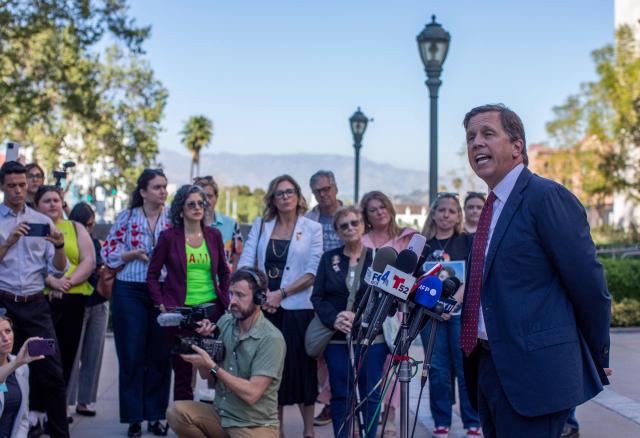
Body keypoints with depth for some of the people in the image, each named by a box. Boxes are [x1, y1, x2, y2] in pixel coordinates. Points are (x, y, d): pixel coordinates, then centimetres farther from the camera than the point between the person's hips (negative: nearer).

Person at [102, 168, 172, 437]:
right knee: (132, 355, 1)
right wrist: (134, 253, -13)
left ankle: (155, 415, 16)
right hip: (130, 292, -1)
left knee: (161, 355, 5)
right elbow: (108, 254, 1)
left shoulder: (173, 219, 6)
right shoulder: (126, 218, 3)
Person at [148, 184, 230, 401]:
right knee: (182, 370, 4)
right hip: (180, 311, -2)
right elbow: (153, 274, 3)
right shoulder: (168, 237, -1)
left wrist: (224, 300, 6)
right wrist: (160, 305, -5)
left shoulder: (214, 235, 8)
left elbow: (224, 272, 17)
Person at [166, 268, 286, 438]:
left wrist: (212, 366, -23)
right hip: (220, 415, 5)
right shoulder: (224, 322, 0)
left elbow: (251, 394, -22)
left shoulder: (271, 339, -17)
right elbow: (206, 375, 6)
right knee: (176, 411, -17)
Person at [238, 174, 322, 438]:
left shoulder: (312, 228, 2)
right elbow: (246, 263, 4)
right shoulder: (260, 225, 10)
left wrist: (281, 293, -13)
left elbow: (312, 272, -6)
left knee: (300, 366, 2)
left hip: (297, 308, -2)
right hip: (263, 307, 3)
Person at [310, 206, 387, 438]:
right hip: (337, 338, 2)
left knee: (371, 393, 1)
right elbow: (317, 297, 5)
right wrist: (334, 318, -13)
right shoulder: (329, 258, 9)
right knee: (341, 394, 6)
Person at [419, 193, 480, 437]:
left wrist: (453, 302, -19)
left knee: (465, 369, -2)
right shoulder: (423, 244, 10)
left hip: (461, 311, -2)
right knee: (438, 370, 4)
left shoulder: (466, 242, 5)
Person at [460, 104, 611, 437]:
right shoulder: (493, 206, 15)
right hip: (488, 367, 9)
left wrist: (596, 360, -3)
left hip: (532, 373, -9)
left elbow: (589, 285, -11)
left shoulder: (548, 197, -12)